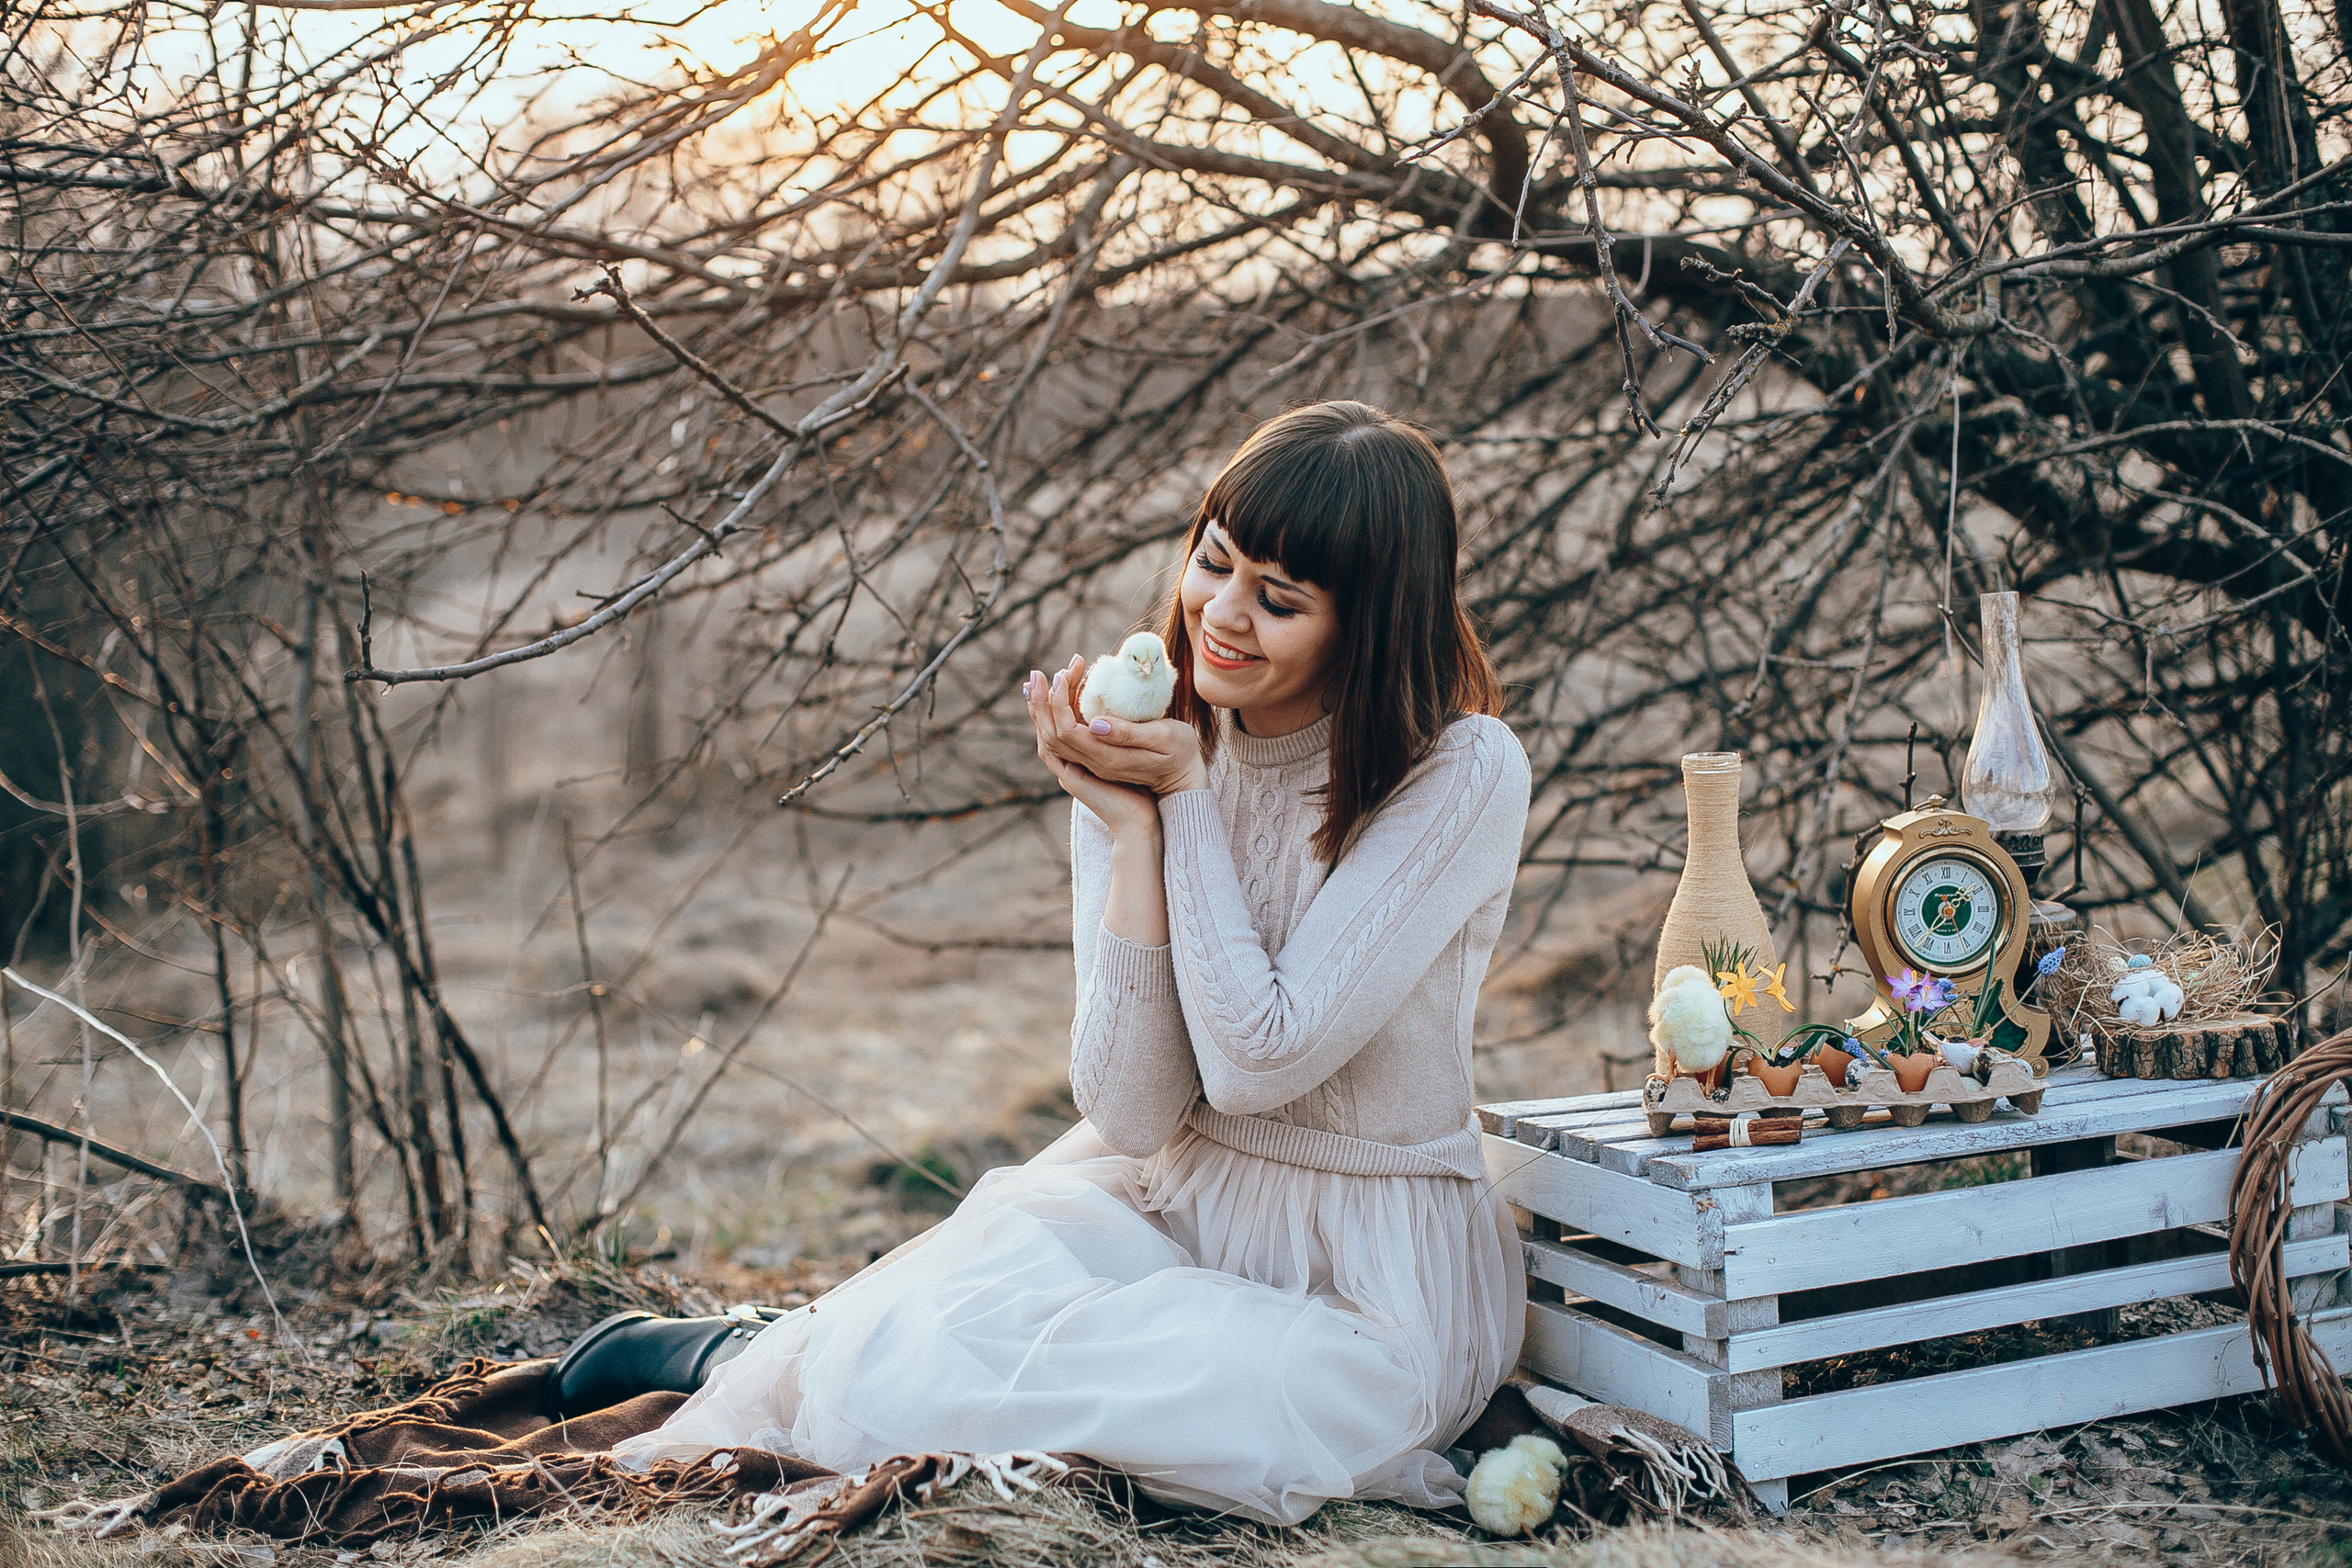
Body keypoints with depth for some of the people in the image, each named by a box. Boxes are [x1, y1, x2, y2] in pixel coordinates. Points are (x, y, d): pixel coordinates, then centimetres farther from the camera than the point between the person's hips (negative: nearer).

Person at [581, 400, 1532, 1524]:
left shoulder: (1465, 775, -14)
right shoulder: (1145, 752, -3)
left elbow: (1258, 1060, -20)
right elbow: (1129, 1112, -10)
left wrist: (1186, 793, -19)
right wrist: (1131, 826, -18)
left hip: (1379, 1279, -1)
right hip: (1163, 1208, 2)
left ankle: (772, 1367, -14)